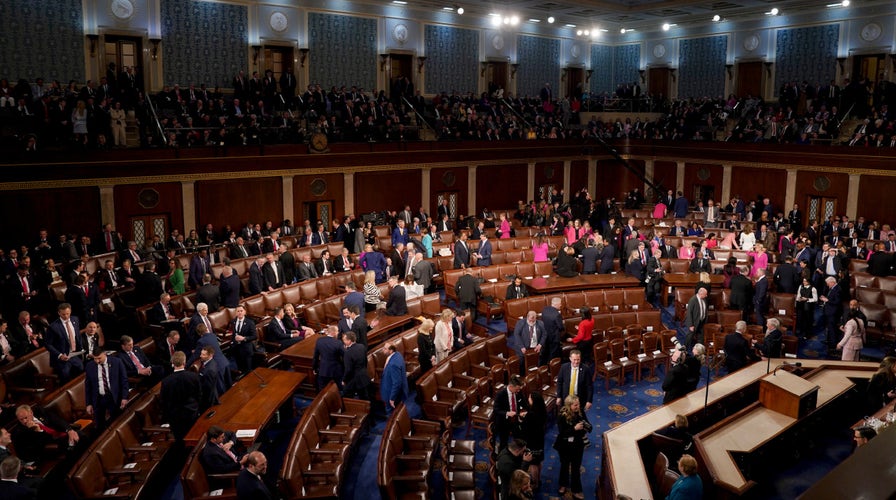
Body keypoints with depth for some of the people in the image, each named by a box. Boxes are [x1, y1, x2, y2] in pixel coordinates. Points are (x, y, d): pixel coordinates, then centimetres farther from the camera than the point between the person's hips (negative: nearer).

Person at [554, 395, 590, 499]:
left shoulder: (580, 412, -12)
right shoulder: (562, 416, -23)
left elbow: (589, 426, -5)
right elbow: (562, 433, -24)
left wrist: (587, 426, -28)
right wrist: (574, 428, -34)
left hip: (578, 445, 2)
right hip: (565, 446, -2)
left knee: (576, 468, 13)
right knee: (565, 465, 20)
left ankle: (576, 490, 28)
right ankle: (563, 485, 44)